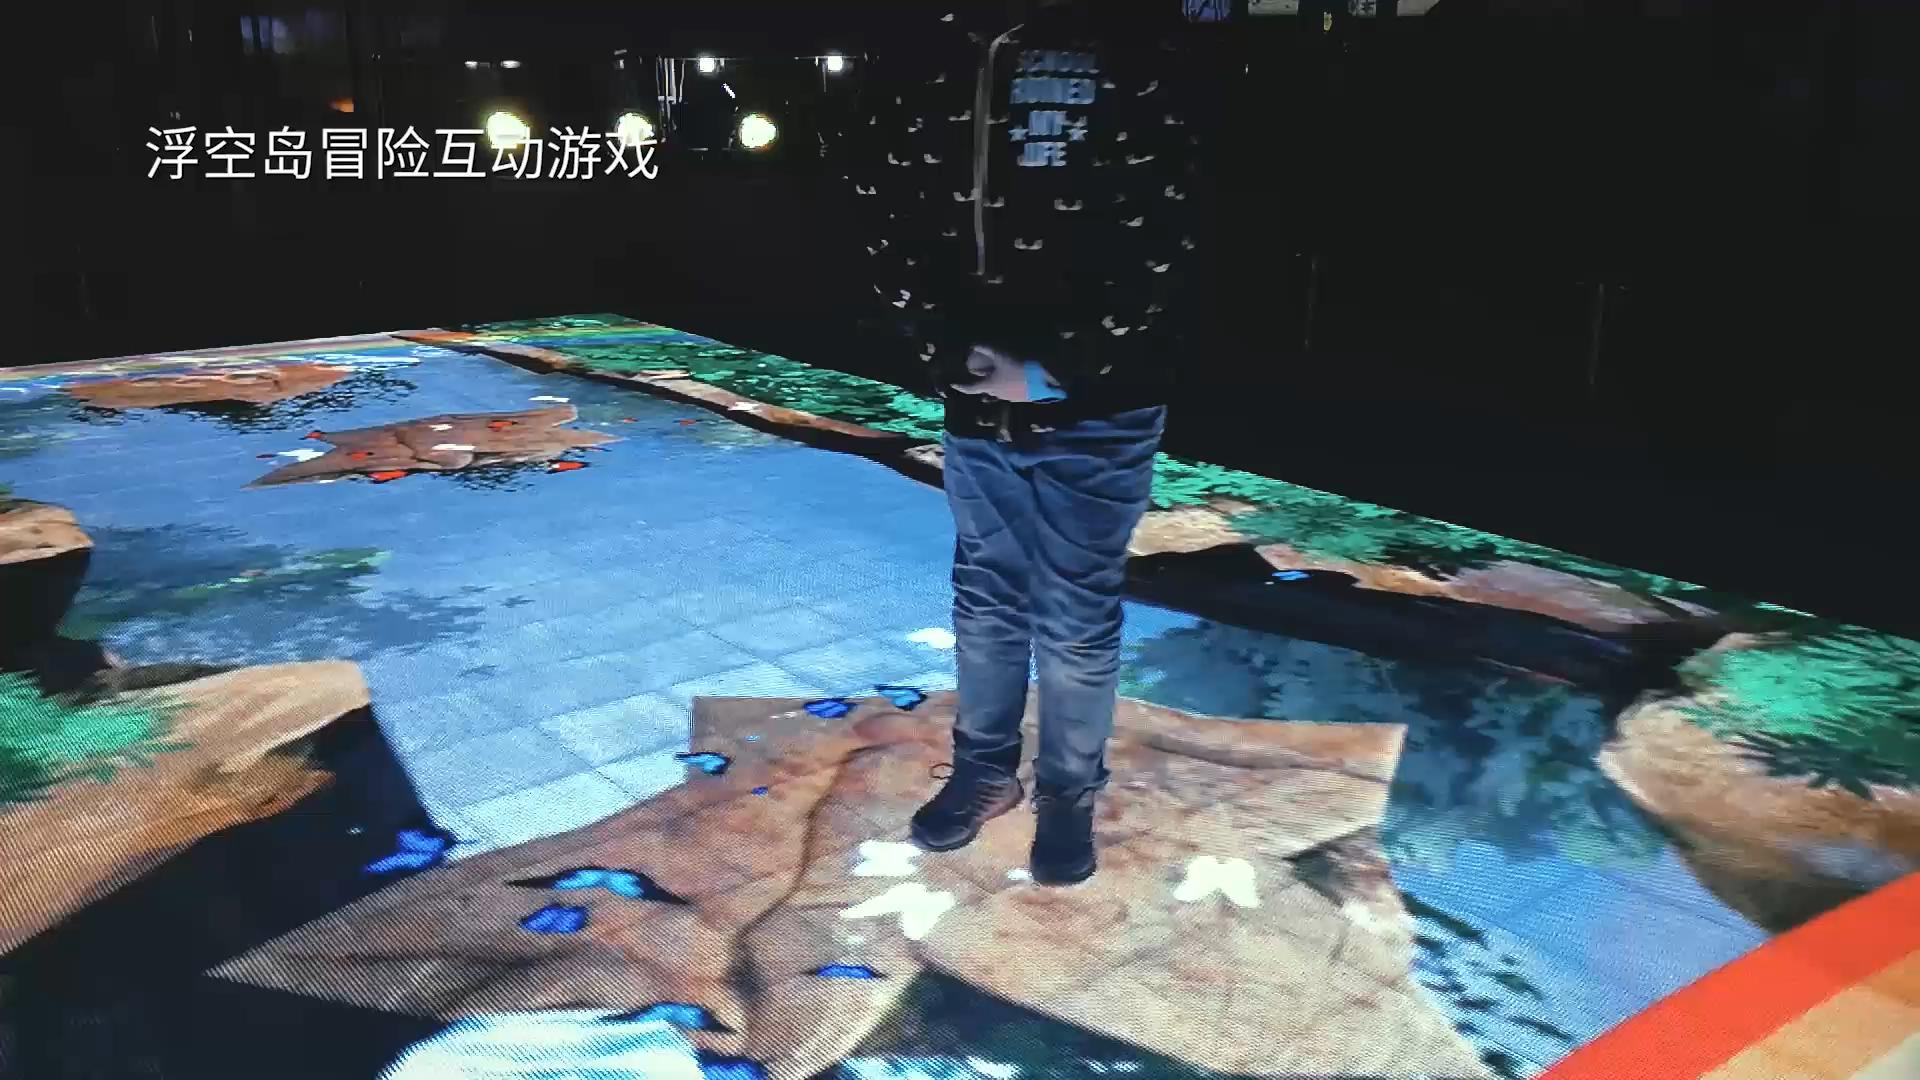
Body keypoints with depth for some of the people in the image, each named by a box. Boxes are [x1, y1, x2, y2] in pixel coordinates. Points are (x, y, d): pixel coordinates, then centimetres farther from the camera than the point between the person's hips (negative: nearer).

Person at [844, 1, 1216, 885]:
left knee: (1077, 621, 9)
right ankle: (985, 769, 39)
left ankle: (1069, 794, 30)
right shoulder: (911, 72, 1)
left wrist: (1050, 373, -17)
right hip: (974, 407, 4)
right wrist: (955, 354, -11)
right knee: (985, 600, 18)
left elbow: (1159, 254, -15)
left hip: (1094, 411, -4)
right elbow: (888, 234, 2)